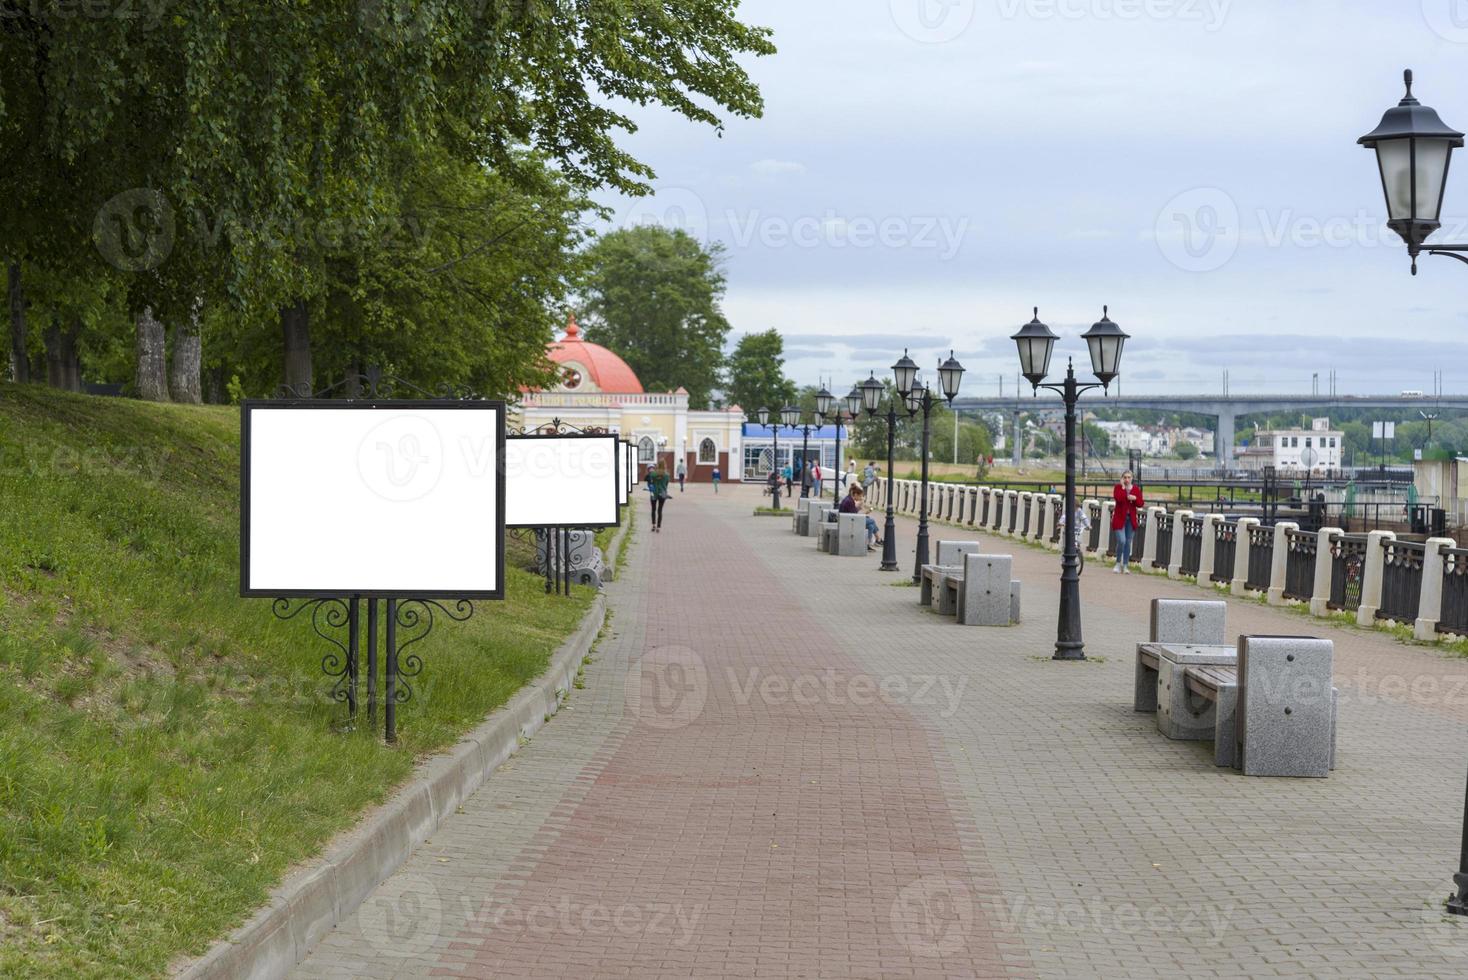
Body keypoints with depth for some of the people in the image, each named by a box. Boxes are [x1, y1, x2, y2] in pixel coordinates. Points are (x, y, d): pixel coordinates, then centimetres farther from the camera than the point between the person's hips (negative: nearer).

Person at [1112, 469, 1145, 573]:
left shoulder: (1136, 489, 7)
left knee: (1128, 543, 6)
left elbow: (1140, 504, 4)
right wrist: (1123, 487, -16)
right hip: (1120, 518, -3)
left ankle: (1125, 566, 15)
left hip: (1131, 519, 3)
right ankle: (1118, 563, 7)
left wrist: (1135, 498, -14)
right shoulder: (1118, 487, -1)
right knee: (1122, 541, -14)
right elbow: (1118, 498, -20)